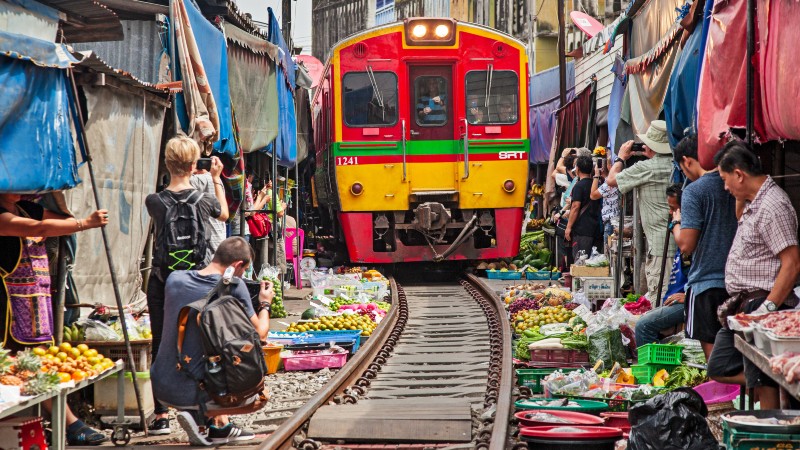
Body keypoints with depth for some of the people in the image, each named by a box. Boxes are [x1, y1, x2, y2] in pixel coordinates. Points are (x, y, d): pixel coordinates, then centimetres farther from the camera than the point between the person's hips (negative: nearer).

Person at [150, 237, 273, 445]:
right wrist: (265, 304, 18)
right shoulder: (234, 287, -12)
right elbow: (260, 335, -3)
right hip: (192, 393, -6)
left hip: (161, 388, 6)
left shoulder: (174, 278, 3)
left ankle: (220, 426, 29)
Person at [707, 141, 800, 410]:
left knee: (763, 385, -7)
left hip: (762, 306, -11)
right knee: (720, 370, 13)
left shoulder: (772, 206, -16)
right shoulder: (753, 204, 16)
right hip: (744, 306, 11)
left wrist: (767, 308, -23)